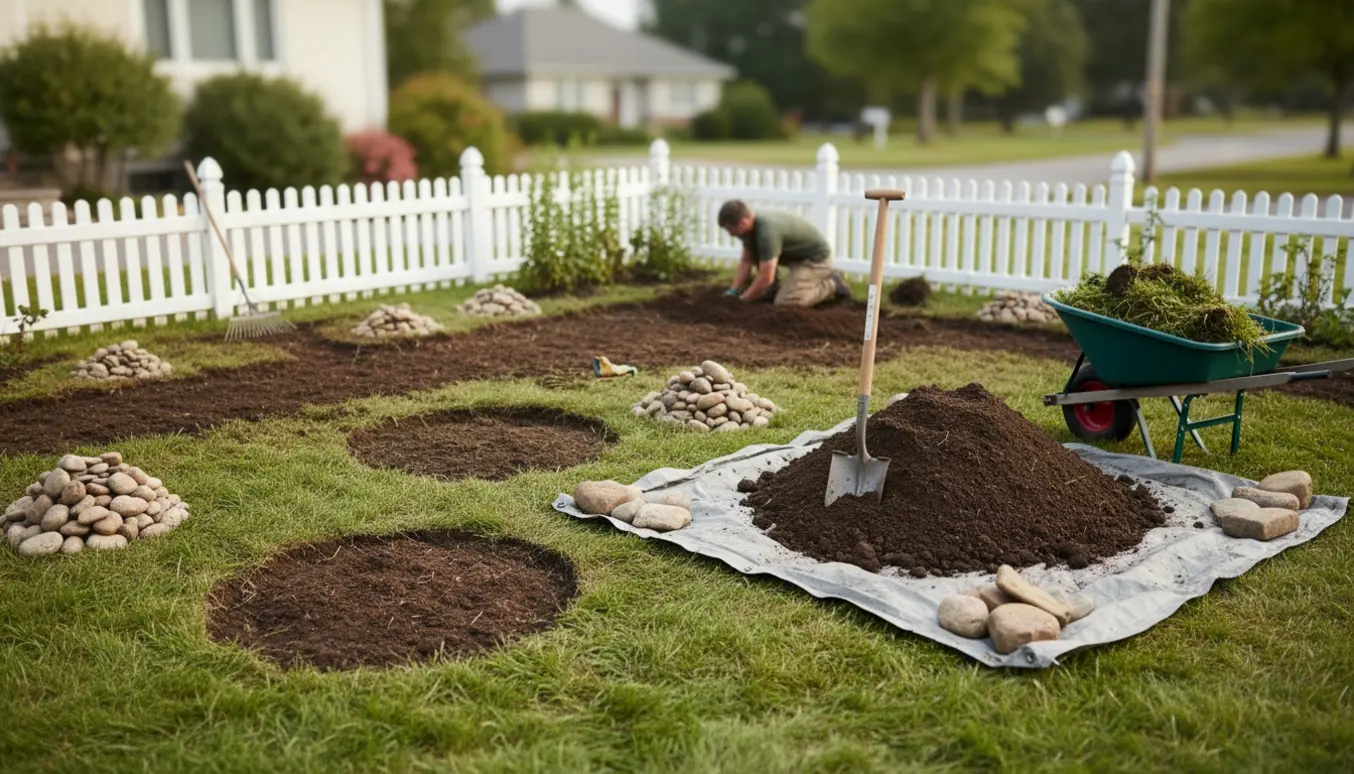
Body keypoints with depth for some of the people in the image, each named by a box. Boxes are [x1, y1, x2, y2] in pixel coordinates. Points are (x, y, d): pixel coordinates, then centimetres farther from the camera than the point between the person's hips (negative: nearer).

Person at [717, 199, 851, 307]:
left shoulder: (767, 232, -33)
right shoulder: (752, 226, -5)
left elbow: (766, 279, -31)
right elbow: (746, 261, 7)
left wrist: (741, 300, -19)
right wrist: (733, 291, -2)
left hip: (816, 258, -9)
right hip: (795, 255, 9)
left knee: (785, 302, -23)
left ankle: (832, 286, -4)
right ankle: (770, 290, 7)